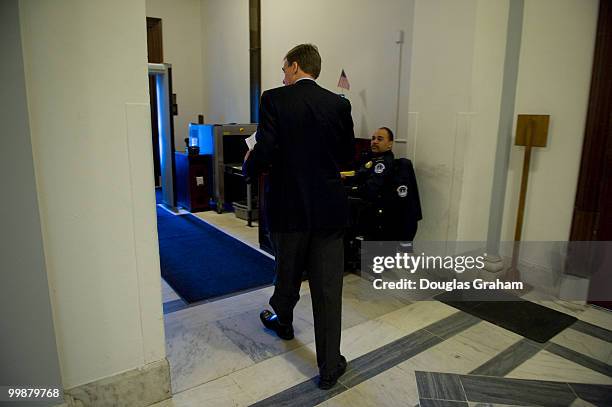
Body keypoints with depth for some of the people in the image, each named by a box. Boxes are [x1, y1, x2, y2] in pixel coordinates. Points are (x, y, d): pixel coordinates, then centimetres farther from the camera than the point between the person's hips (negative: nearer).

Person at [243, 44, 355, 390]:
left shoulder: (275, 99, -7)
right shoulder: (339, 104, 2)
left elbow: (264, 153, -15)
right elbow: (348, 156, 8)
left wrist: (249, 167, 7)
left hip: (289, 206, -1)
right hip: (329, 208, 2)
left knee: (288, 273, 22)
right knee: (328, 288, 6)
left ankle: (283, 321, 49)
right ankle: (330, 367, 14)